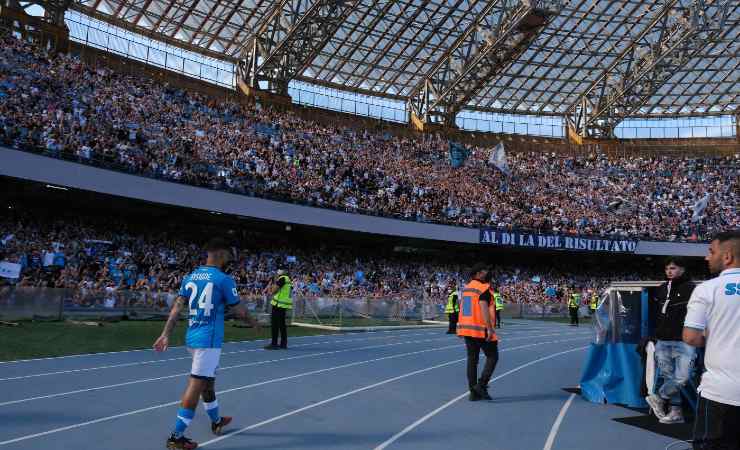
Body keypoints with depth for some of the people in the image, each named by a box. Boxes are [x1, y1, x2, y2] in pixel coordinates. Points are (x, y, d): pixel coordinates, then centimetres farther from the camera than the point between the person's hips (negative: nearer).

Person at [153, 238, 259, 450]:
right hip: (209, 339, -8)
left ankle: (216, 421, 39)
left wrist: (166, 334, 4)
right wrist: (252, 321, 15)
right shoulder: (224, 280, -11)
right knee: (196, 385, -3)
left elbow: (176, 308, 4)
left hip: (192, 337, 8)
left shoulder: (190, 277, 8)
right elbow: (238, 310, -3)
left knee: (208, 381, 22)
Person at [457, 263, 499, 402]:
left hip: (467, 327, 8)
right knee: (492, 357, 6)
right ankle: (481, 385, -3)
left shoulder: (466, 288, 12)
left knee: (472, 359, 10)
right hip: (481, 330, -8)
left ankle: (474, 392, 13)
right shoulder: (483, 288, -12)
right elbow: (484, 308, -22)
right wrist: (490, 329, -24)